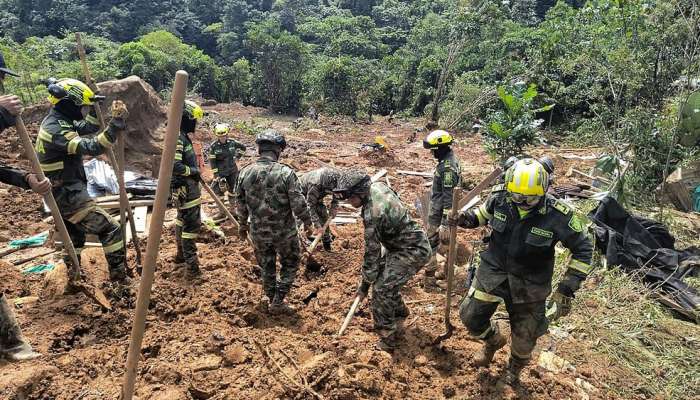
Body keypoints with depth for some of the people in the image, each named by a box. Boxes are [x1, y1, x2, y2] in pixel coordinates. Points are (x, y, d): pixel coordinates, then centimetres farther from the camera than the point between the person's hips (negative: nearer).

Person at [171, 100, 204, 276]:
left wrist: (194, 170, 13)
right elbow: (174, 166, -28)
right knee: (192, 223, -7)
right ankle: (190, 262, -1)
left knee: (182, 220, 19)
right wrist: (193, 171, -16)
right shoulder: (177, 137, -20)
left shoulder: (182, 136, 11)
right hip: (185, 188, -11)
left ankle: (181, 254, 33)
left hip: (186, 187, 11)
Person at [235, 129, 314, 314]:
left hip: (258, 232, 4)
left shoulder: (245, 172, -9)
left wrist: (242, 224, 20)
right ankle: (277, 302, 22)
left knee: (266, 264, 27)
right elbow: (298, 204, -18)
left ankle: (269, 295, 41)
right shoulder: (286, 172, -21)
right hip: (284, 231, -3)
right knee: (290, 264, 19)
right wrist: (307, 222, 0)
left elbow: (241, 203, 4)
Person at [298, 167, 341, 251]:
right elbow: (311, 206, -39)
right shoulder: (315, 185, -45)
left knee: (323, 214, 2)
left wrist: (333, 208, -16)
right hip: (303, 192, -5)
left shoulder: (336, 179, -29)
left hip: (317, 195, 5)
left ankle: (327, 240, 14)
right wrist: (318, 226, -42)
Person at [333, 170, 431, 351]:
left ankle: (389, 338, 3)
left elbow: (372, 252, -22)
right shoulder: (377, 186, -6)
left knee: (382, 289, -11)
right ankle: (399, 313, 39)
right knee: (382, 275, 19)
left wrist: (365, 283, -9)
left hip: (413, 252, -10)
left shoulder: (373, 214, -31)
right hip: (401, 243, 10)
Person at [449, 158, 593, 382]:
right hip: (493, 271, 2)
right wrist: (466, 219, -15)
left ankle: (516, 365, 52)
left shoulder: (558, 215, -24)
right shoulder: (499, 199, -16)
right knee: (470, 317, 6)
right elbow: (483, 214, 8)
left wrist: (567, 288, -13)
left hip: (529, 284, -2)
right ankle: (493, 340, 42)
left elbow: (582, 249, -10)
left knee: (524, 338, 14)